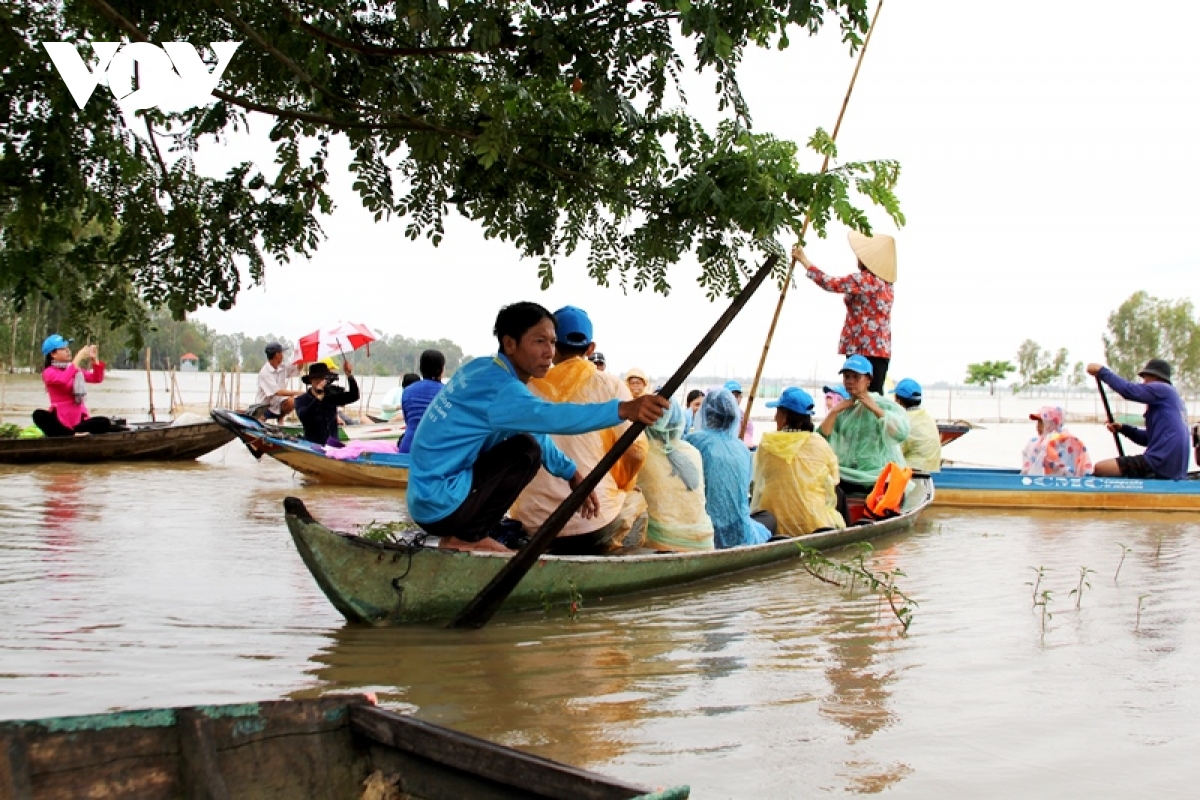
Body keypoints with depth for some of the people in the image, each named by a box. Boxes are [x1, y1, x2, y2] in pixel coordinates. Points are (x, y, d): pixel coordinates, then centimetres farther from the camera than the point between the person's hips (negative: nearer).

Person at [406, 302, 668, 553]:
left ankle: (464, 532, 14)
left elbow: (534, 426, 17)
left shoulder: (485, 369, 8)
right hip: (439, 506, -10)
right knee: (527, 451, -13)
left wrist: (572, 474, 12)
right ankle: (465, 538, -6)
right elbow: (550, 416, -39)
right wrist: (623, 409, -46)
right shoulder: (497, 387, -21)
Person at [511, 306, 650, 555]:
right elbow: (636, 453, -8)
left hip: (531, 526, 2)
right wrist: (620, 488, 12)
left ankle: (552, 550, 17)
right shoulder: (609, 385, -4)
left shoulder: (528, 386, 2)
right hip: (593, 524, -2)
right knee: (635, 499, 30)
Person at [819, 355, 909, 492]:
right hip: (847, 477, 3)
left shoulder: (884, 404, 3)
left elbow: (902, 433, -15)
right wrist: (833, 412, -6)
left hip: (882, 477, -3)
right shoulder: (841, 409, 13)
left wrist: (875, 409, -14)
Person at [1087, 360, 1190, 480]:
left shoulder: (1163, 389, -2)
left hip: (1159, 465, -10)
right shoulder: (1173, 400, 25)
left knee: (1099, 469, -13)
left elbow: (1129, 390, -17)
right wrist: (1122, 428, 15)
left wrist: (1101, 371, -6)